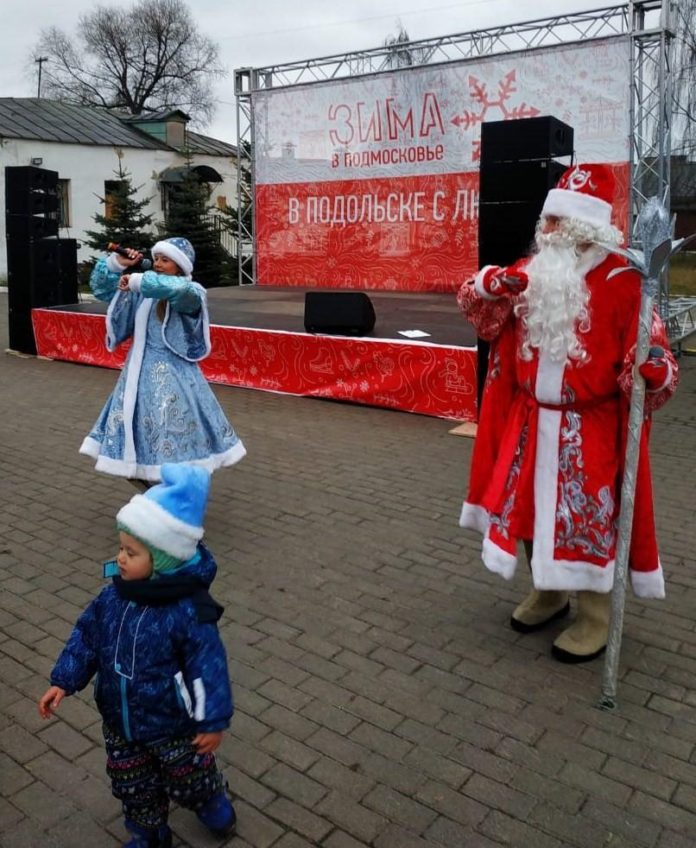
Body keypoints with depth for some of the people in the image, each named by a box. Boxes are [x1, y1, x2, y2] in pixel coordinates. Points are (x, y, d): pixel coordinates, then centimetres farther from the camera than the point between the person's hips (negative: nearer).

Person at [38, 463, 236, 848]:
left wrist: (213, 720, -18)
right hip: (121, 722, 5)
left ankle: (212, 802, 54)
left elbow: (208, 666, -25)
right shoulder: (113, 596, -14)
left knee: (189, 782, 21)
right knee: (132, 788, 24)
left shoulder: (188, 611, -32)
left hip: (174, 727, -5)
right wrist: (63, 681, -1)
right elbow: (86, 637, 1)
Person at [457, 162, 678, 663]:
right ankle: (548, 594, 36)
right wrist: (491, 286, -12)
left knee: (587, 519, 2)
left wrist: (653, 368, -38)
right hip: (530, 421, 6)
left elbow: (650, 355, -14)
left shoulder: (620, 283, -13)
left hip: (589, 429, -6)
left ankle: (595, 620, 20)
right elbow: (474, 307, 10)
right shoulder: (533, 271, 4)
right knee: (530, 507, 15)